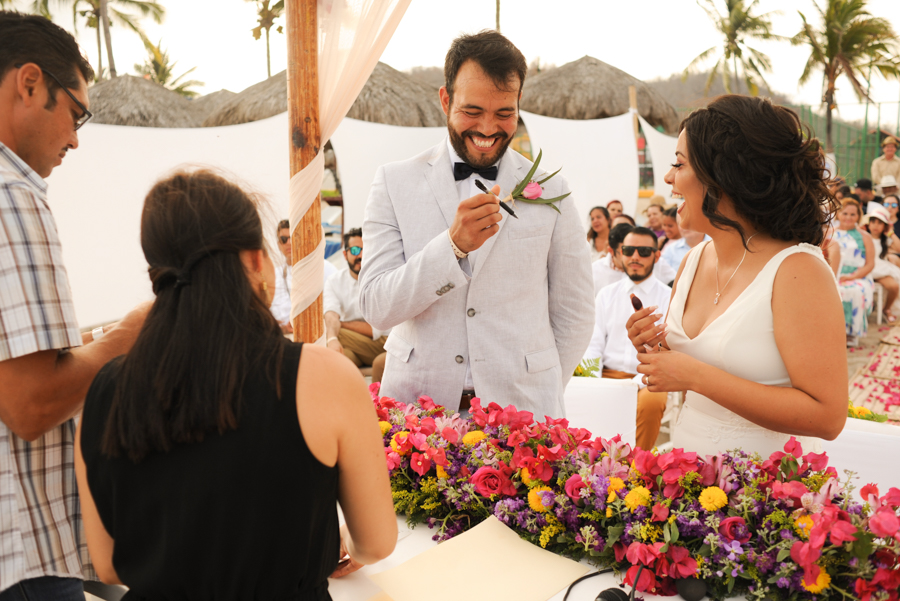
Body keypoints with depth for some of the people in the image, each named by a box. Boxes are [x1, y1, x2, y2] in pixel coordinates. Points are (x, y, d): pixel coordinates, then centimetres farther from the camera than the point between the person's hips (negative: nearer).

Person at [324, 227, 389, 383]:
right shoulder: (335, 281, 4)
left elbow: (376, 329, -13)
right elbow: (331, 315, -16)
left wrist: (340, 323, -9)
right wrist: (332, 339, -39)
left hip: (384, 343, -2)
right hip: (351, 347, 2)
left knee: (381, 362, -36)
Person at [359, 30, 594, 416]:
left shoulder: (549, 191, 1)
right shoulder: (395, 182, 0)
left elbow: (574, 314, 7)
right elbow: (375, 307, -9)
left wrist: (540, 396, 1)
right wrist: (453, 245, -21)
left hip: (520, 409, 0)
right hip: (416, 407, 0)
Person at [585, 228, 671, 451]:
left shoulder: (668, 297, 4)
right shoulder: (606, 295, 14)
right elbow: (594, 345, 9)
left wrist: (636, 384, -20)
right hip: (608, 375, 2)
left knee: (650, 402, -35)